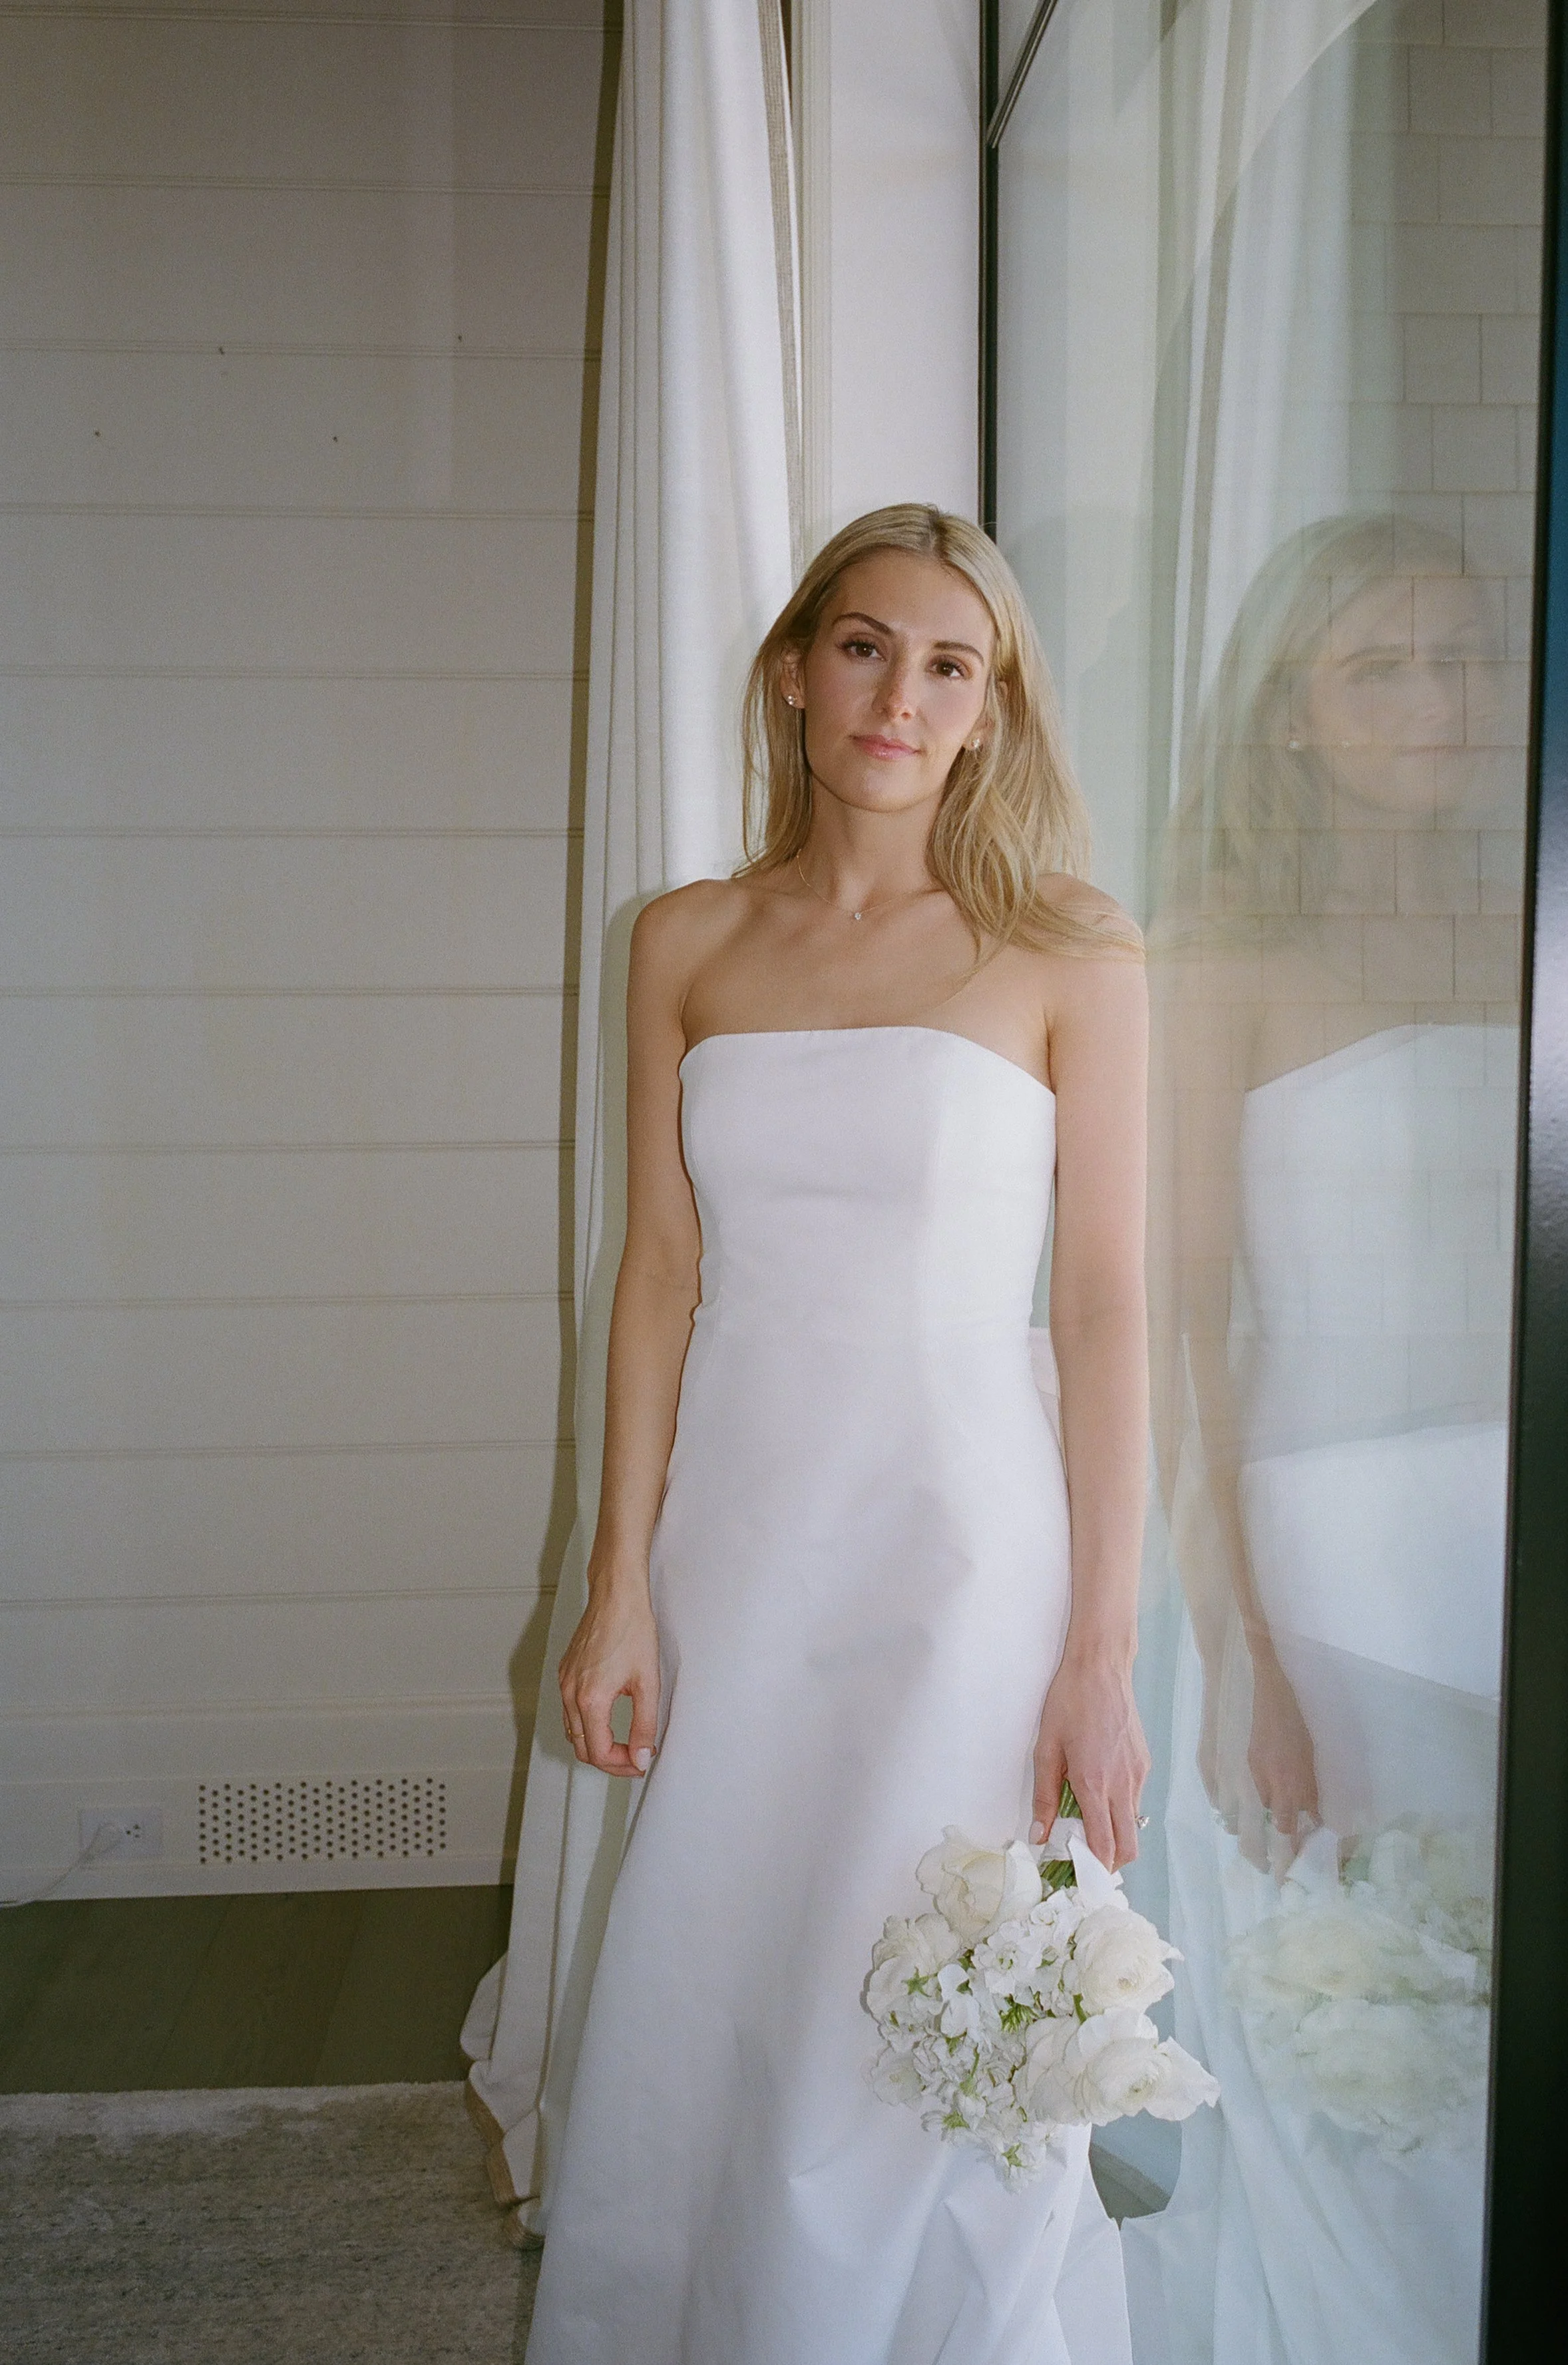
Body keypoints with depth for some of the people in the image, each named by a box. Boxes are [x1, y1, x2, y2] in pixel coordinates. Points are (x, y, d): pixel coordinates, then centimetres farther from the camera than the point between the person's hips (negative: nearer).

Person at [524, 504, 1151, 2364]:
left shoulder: (1069, 955, -3)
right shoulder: (687, 946, 6)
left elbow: (1104, 1310, -5)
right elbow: (661, 1271, 5)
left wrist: (1101, 1658, -9)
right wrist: (621, 1580, 0)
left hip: (955, 1542, -3)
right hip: (735, 1540, 3)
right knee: (693, 2043, 15)